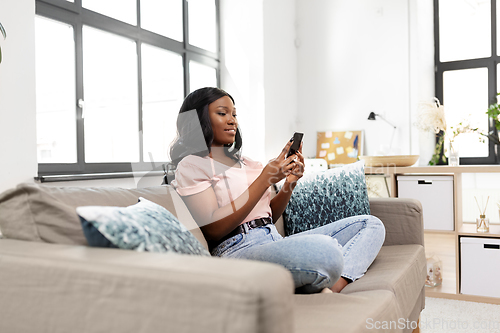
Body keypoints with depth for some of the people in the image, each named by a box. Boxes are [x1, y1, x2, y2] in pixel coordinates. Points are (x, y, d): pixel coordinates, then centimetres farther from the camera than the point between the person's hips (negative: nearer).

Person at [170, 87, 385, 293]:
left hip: (275, 242, 9)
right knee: (324, 249, -38)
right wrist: (265, 179, -13)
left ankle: (333, 288, -22)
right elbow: (213, 228, -12)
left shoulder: (243, 162, 24)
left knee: (370, 224, 2)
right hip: (238, 251, -9)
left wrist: (289, 183, 3)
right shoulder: (191, 165, 1)